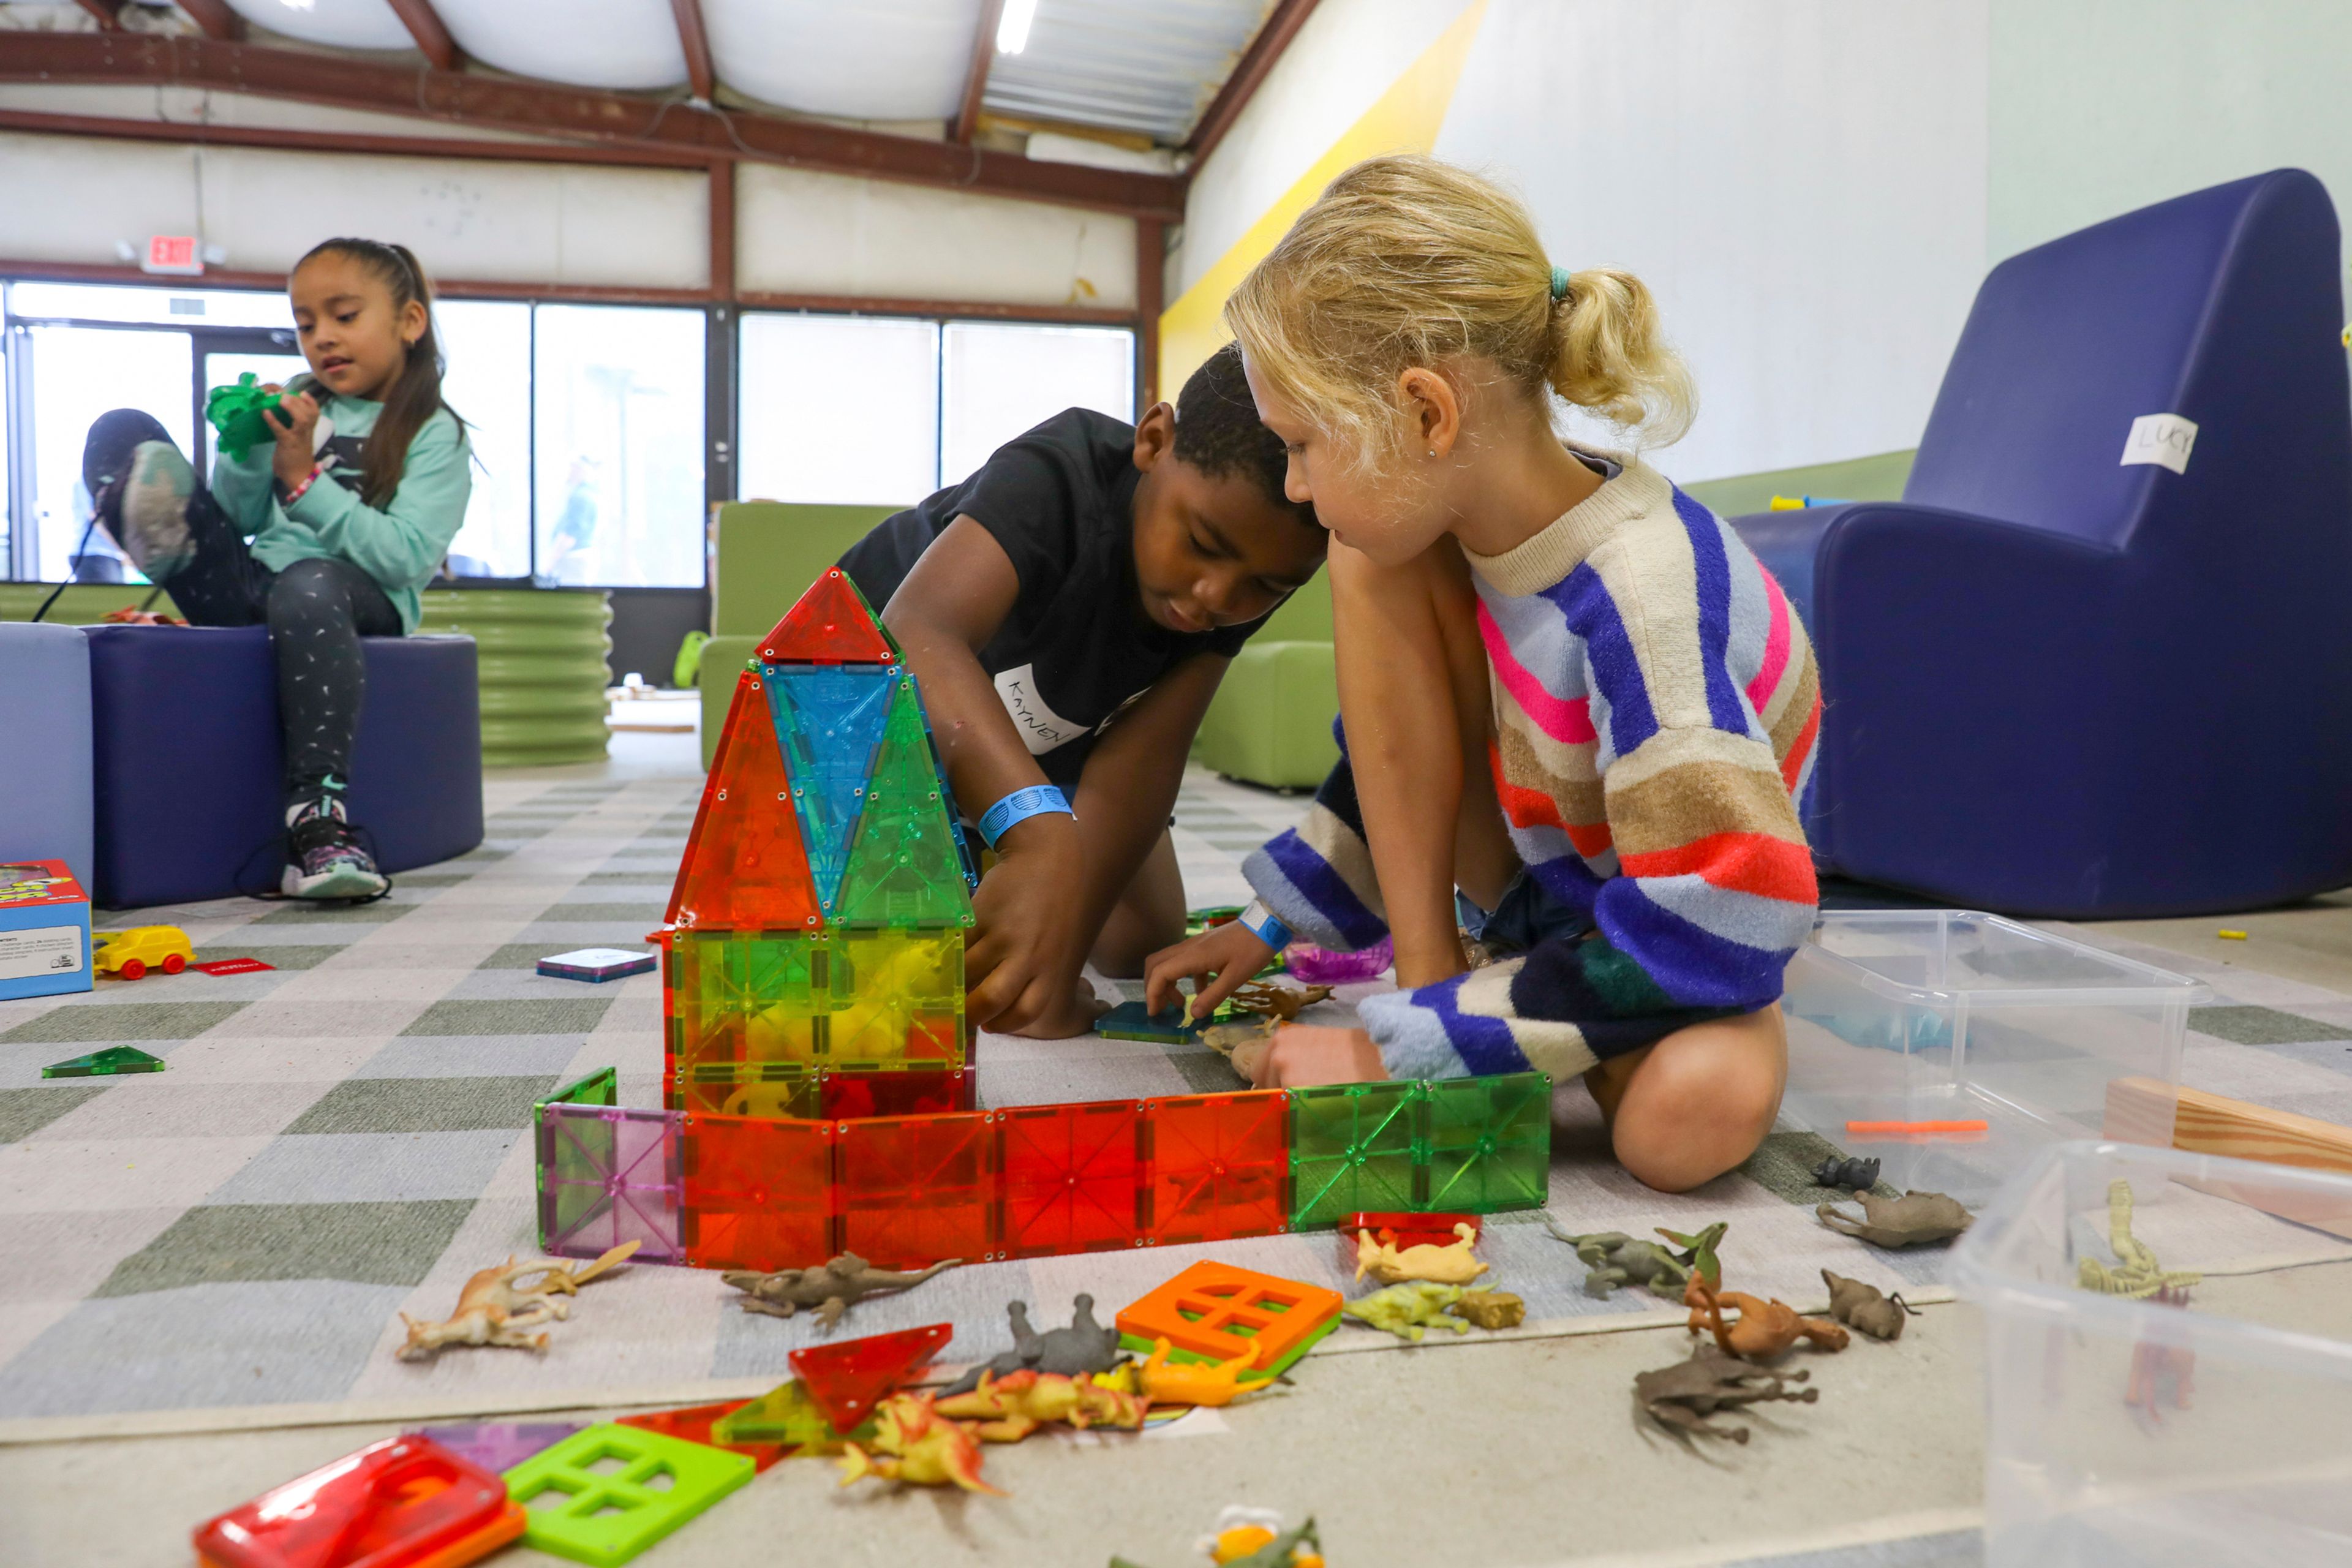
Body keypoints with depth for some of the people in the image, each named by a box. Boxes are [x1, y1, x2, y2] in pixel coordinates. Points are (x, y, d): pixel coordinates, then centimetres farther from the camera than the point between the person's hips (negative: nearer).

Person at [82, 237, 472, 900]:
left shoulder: (436, 435, 0)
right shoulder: (300, 406, 16)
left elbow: (404, 559, -14)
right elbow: (240, 520, 16)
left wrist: (305, 481, -16)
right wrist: (248, 452, -3)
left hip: (362, 601, -5)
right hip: (248, 584, 6)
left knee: (308, 586, -44)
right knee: (122, 431, 2)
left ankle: (321, 820, -47)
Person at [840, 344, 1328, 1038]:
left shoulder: (1257, 561, -25)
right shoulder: (1059, 478, -41)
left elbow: (1144, 753, -32)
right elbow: (919, 636, -59)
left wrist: (1060, 954, -44)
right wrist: (1042, 836, -75)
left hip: (1048, 740, 4)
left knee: (1145, 942, -3)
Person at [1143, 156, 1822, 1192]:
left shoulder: (1641, 594, -34)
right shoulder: (1475, 521, -13)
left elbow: (1716, 933, -35)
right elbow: (1400, 755, 5)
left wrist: (1400, 1047, -33)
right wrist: (1271, 925, 7)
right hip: (1530, 895, 5)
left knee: (1696, 1115, -40)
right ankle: (1429, 977, -15)